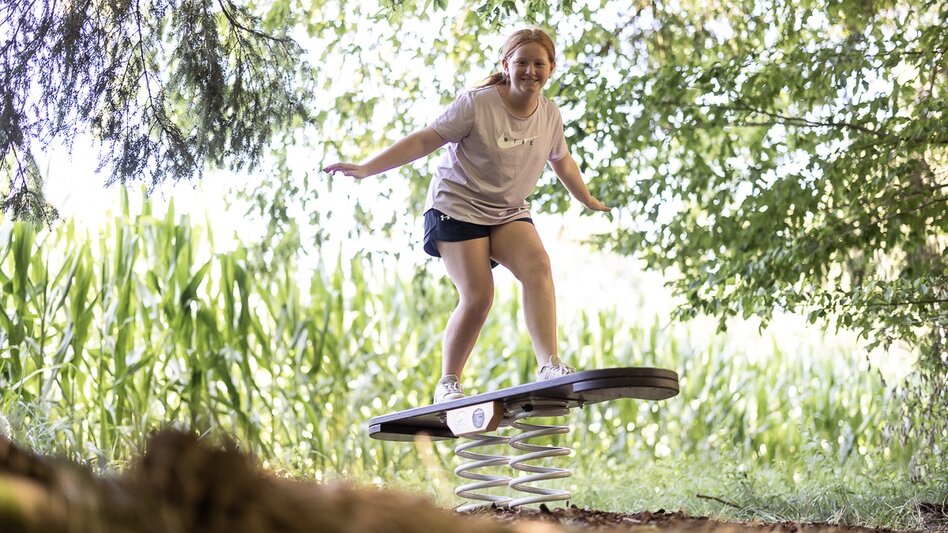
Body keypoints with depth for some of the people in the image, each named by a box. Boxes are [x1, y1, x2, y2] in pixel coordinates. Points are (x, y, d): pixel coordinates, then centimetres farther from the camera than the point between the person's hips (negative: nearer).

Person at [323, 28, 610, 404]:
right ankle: (447, 384, 5)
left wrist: (588, 201, 33)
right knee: (478, 296, -15)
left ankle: (549, 366, -31)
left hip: (509, 213, 5)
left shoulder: (550, 114, 1)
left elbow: (562, 161, 21)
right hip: (458, 208, -5)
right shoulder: (478, 104, -16)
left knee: (538, 267, -24)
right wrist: (365, 169, -25)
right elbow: (424, 141, -18)